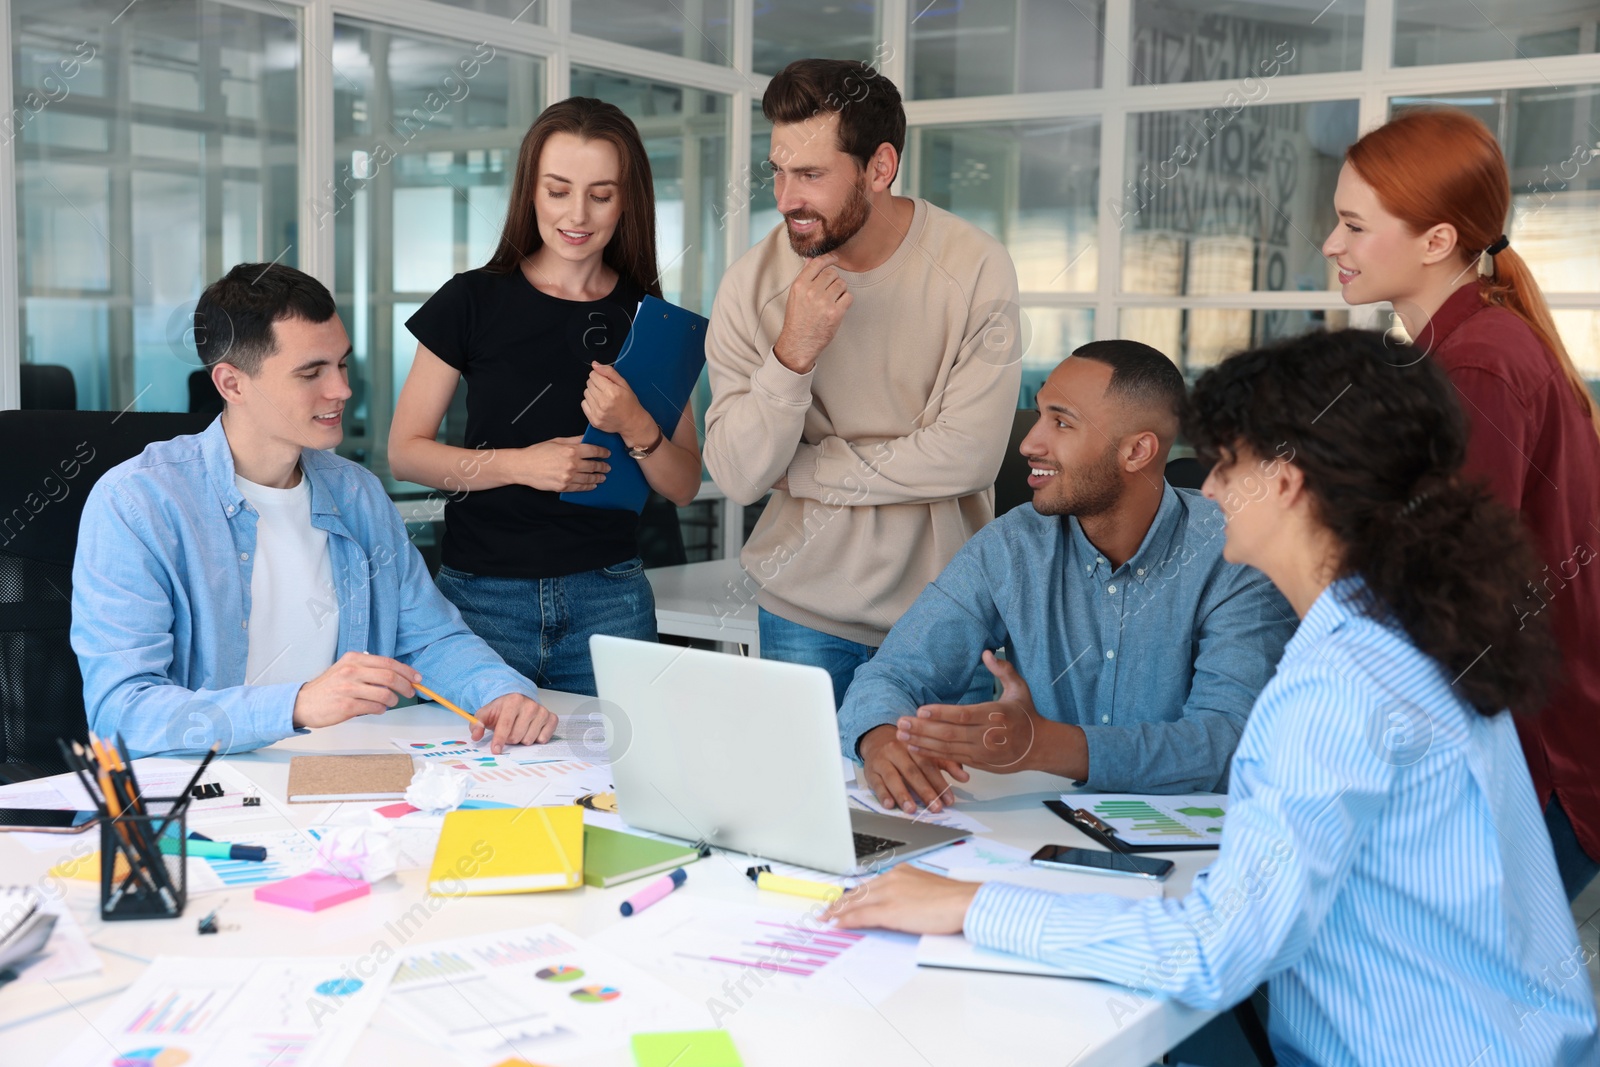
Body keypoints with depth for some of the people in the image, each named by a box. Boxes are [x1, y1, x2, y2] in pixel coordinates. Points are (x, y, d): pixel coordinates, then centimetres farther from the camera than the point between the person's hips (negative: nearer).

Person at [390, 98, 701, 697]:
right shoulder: (473, 302, 0)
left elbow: (684, 488, 4)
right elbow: (404, 452, -2)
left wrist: (636, 427, -15)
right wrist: (519, 464, -15)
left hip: (609, 597, 2)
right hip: (483, 595, -1)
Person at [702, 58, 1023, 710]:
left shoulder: (975, 270, -11)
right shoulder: (751, 284, -6)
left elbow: (968, 457, -18)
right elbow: (736, 479, -10)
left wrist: (796, 471, -11)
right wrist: (793, 353, -25)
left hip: (942, 606, -1)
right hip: (805, 612, 1)